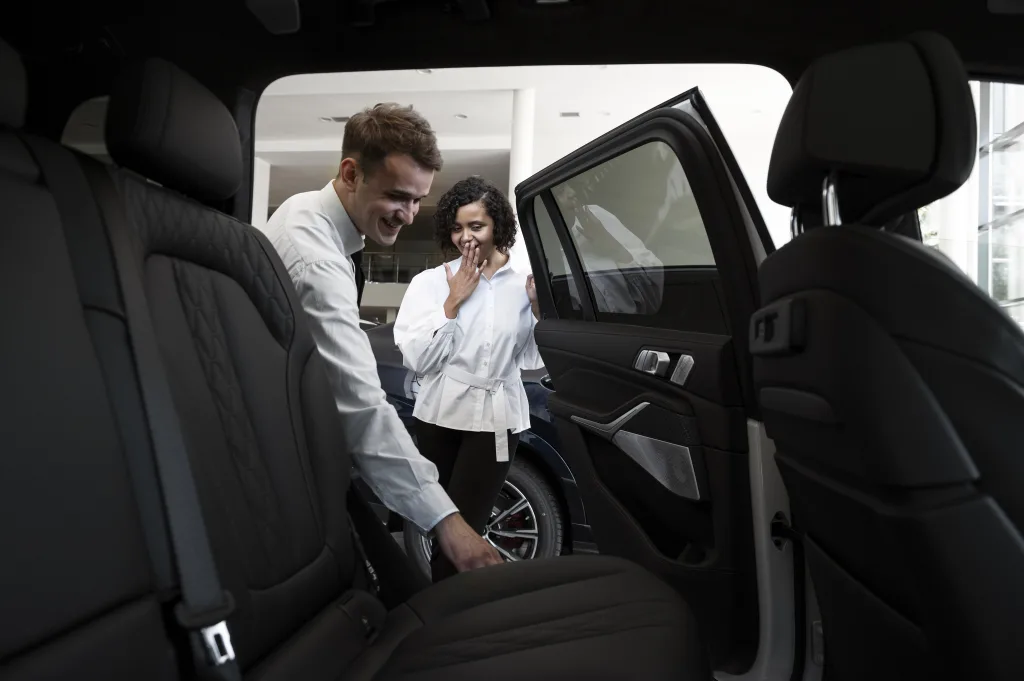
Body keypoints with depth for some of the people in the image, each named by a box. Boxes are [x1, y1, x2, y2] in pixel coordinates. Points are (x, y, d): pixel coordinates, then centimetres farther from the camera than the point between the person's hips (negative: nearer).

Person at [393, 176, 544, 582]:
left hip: (495, 419, -1)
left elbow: (531, 360, 6)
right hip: (440, 416, 1)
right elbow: (417, 359, -11)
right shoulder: (430, 282, -3)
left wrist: (537, 310, -8)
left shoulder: (522, 285, 1)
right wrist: (453, 302, -14)